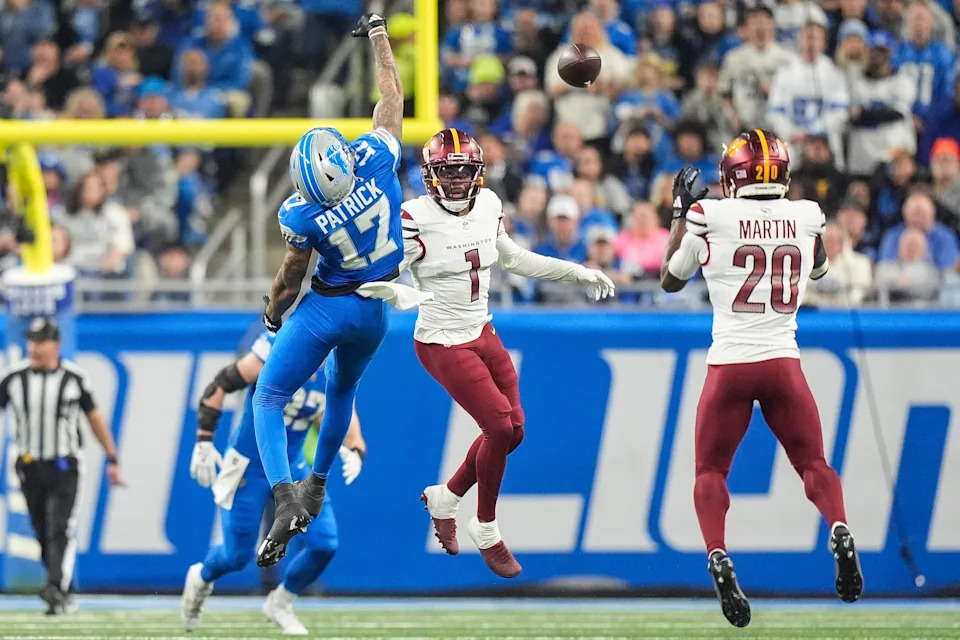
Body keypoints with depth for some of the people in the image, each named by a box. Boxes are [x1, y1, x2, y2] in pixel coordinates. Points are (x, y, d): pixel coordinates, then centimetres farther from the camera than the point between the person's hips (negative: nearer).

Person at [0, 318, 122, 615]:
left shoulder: (74, 377, -6)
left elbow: (95, 418, 6)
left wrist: (112, 459, 9)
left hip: (65, 467, -3)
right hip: (30, 466, 3)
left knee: (61, 530, -17)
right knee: (43, 535, 8)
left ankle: (57, 589, -28)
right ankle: (65, 595, 20)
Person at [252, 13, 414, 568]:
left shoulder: (302, 216, -25)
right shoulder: (376, 160, -21)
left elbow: (293, 276, -8)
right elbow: (393, 93, -6)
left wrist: (274, 310, 13)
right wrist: (378, 35, 7)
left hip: (326, 307, -5)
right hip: (374, 312, 5)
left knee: (269, 398, 4)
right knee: (342, 390, 30)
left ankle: (285, 499, -18)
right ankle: (317, 486, 41)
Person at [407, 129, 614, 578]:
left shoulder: (487, 207, 1)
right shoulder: (417, 219, -19)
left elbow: (511, 259, 17)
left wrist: (577, 273, 18)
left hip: (482, 335, 7)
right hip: (443, 343, -7)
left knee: (512, 430, 9)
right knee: (500, 427, -13)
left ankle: (446, 498, 31)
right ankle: (486, 529, 6)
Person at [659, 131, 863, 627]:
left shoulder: (710, 217, -4)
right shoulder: (806, 216, 4)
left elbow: (670, 279, 12)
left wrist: (680, 213, 22)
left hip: (730, 364, -2)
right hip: (784, 362, 2)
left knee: (710, 470, 11)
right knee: (813, 462, 13)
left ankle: (717, 555, -13)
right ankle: (839, 531, -16)